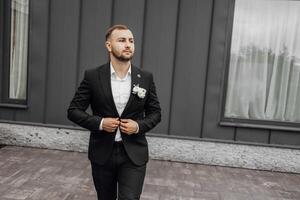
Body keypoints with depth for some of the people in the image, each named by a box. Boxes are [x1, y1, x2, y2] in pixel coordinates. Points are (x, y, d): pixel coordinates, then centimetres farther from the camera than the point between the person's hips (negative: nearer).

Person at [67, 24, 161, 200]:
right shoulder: (93, 76, -6)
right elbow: (74, 110, -2)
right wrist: (99, 123, -17)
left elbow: (155, 112, 5)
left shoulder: (146, 78, -2)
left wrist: (139, 126, -14)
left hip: (134, 154, 0)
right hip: (102, 153, 1)